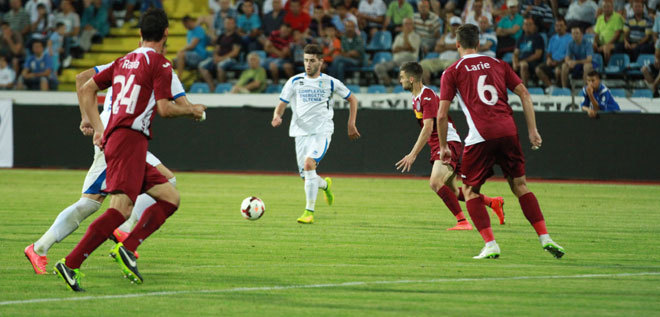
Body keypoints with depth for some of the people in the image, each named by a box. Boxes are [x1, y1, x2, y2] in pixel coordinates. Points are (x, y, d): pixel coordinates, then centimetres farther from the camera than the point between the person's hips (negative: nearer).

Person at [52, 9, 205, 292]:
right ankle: (71, 264, -27)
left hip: (113, 138, 9)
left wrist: (97, 126, 23)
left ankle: (127, 247, -4)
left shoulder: (125, 61, 20)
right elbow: (164, 108, -8)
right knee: (121, 209, -19)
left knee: (170, 197, 10)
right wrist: (192, 111, 9)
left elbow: (86, 89, 22)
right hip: (129, 140, -9)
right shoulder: (159, 64, -3)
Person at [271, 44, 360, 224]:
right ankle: (325, 185, 40)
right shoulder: (295, 82, 7)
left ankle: (309, 212, -22)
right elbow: (282, 104, 8)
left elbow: (352, 99, 16)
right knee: (306, 176, 2)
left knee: (309, 164, -26)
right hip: (301, 132, 3)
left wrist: (351, 125, 10)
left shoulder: (330, 82, 3)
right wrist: (277, 116, -15)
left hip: (322, 131, -3)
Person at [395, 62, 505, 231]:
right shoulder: (416, 97, 14)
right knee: (452, 192, 12)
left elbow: (428, 128, -24)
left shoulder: (427, 96, -17)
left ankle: (463, 221, -25)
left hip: (448, 143, -10)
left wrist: (413, 155, -26)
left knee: (435, 183, -26)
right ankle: (493, 202, 25)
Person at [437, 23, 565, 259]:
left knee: (470, 191, 10)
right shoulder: (497, 64, 17)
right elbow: (524, 94, 11)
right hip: (508, 131, 3)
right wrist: (532, 130, 13)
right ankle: (545, 238, 5)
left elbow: (442, 114, 2)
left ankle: (490, 245, -2)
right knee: (520, 185, 14)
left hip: (480, 137, -3)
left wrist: (443, 147, 12)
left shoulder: (452, 72, 7)